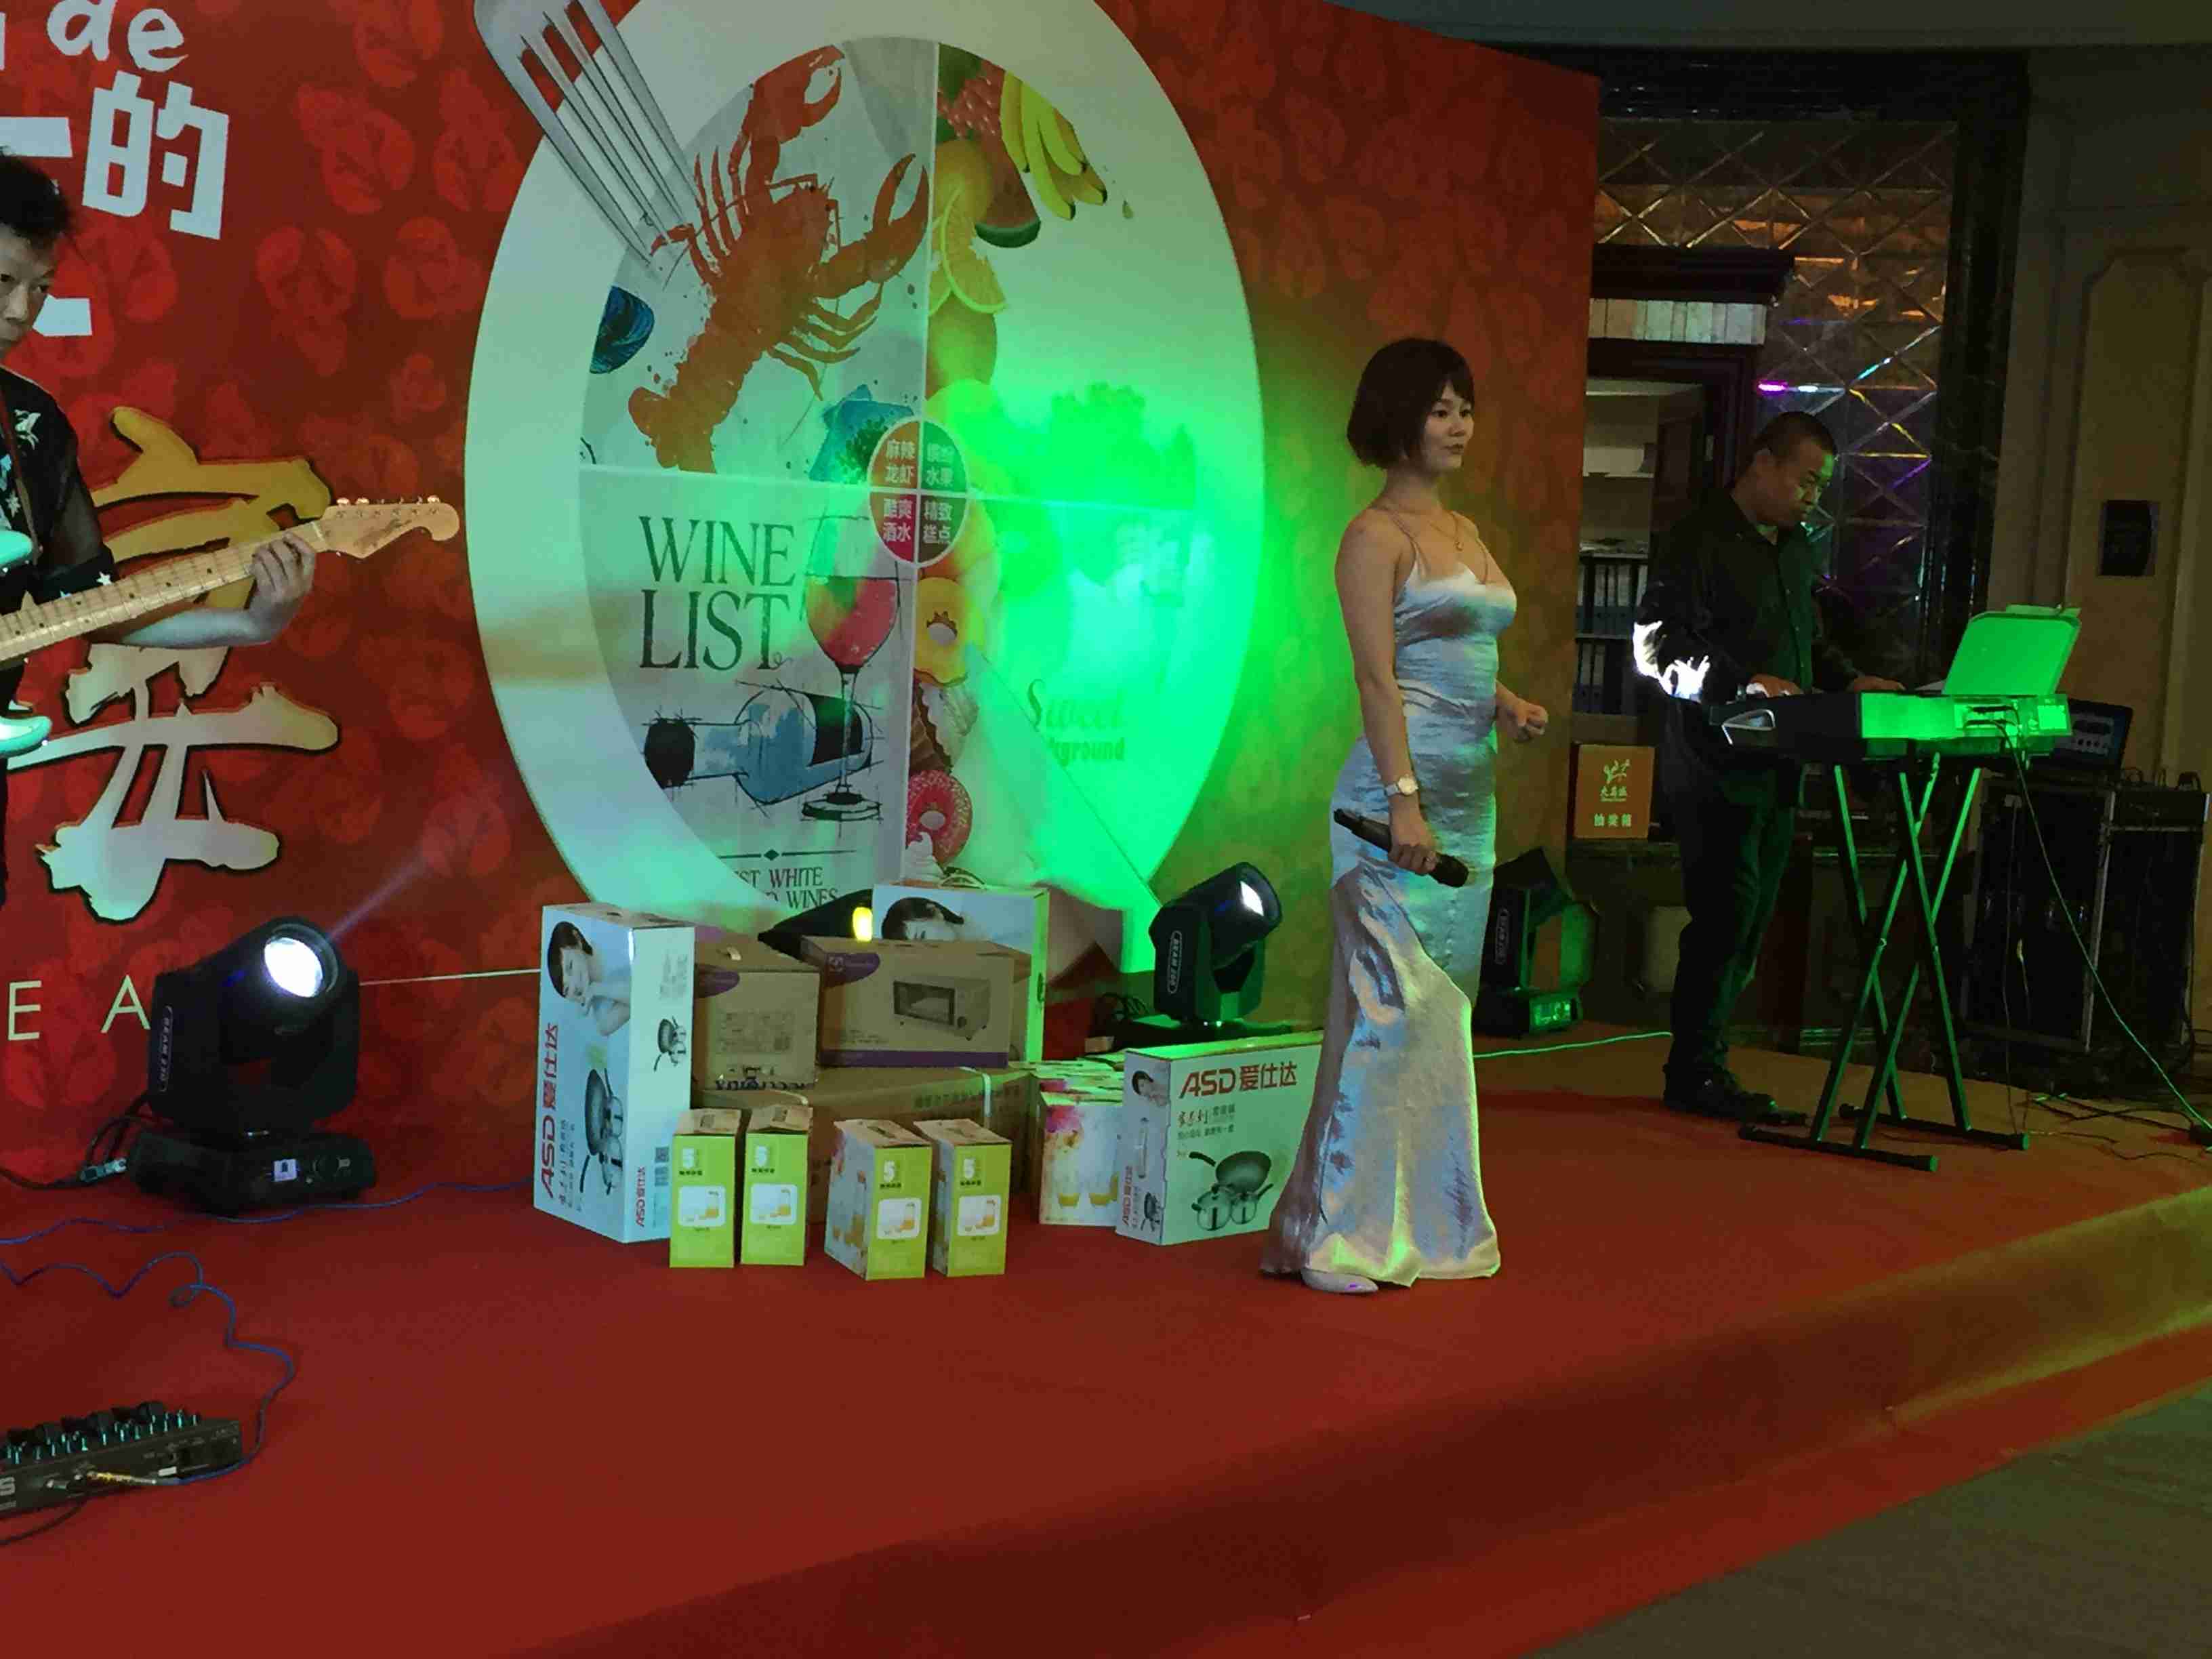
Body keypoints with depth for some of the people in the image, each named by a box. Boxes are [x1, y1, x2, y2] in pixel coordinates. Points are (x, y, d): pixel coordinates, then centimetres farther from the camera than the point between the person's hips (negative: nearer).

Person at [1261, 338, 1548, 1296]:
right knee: (1391, 1005, -10)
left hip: (1470, 794, 9)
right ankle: (1345, 1231, -3)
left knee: (1445, 1004, 11)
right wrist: (1405, 799, -21)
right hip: (1404, 790, -9)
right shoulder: (1377, 535, -7)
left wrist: (1510, 707, 5)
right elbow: (1377, 677, -14)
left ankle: (1430, 1219, 18)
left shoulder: (1465, 533, 18)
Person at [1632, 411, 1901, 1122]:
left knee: (1750, 919, 8)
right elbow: (1658, 647, -17)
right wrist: (1748, 683, -26)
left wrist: (1847, 680, 10)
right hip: (1716, 764, -9)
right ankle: (1695, 1072, -1)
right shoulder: (1697, 542, -9)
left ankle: (1703, 1065, 15)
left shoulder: (1795, 547, 19)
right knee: (1727, 912, -9)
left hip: (1776, 767, 9)